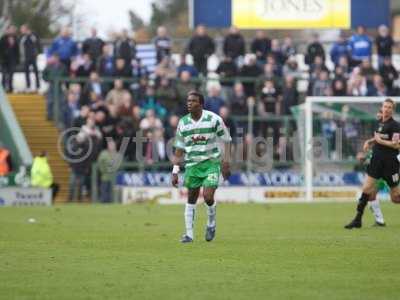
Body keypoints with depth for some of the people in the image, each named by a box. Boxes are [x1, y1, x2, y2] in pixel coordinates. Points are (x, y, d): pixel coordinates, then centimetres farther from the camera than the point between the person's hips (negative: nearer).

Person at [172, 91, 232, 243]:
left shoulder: (214, 119, -9)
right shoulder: (183, 123, 1)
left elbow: (226, 141, -1)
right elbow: (179, 149, 9)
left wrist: (225, 163, -8)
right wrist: (175, 171, 4)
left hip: (211, 163, -3)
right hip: (192, 164, 3)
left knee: (208, 196, -16)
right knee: (191, 199, 5)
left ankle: (211, 224, 13)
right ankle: (189, 234, 12)